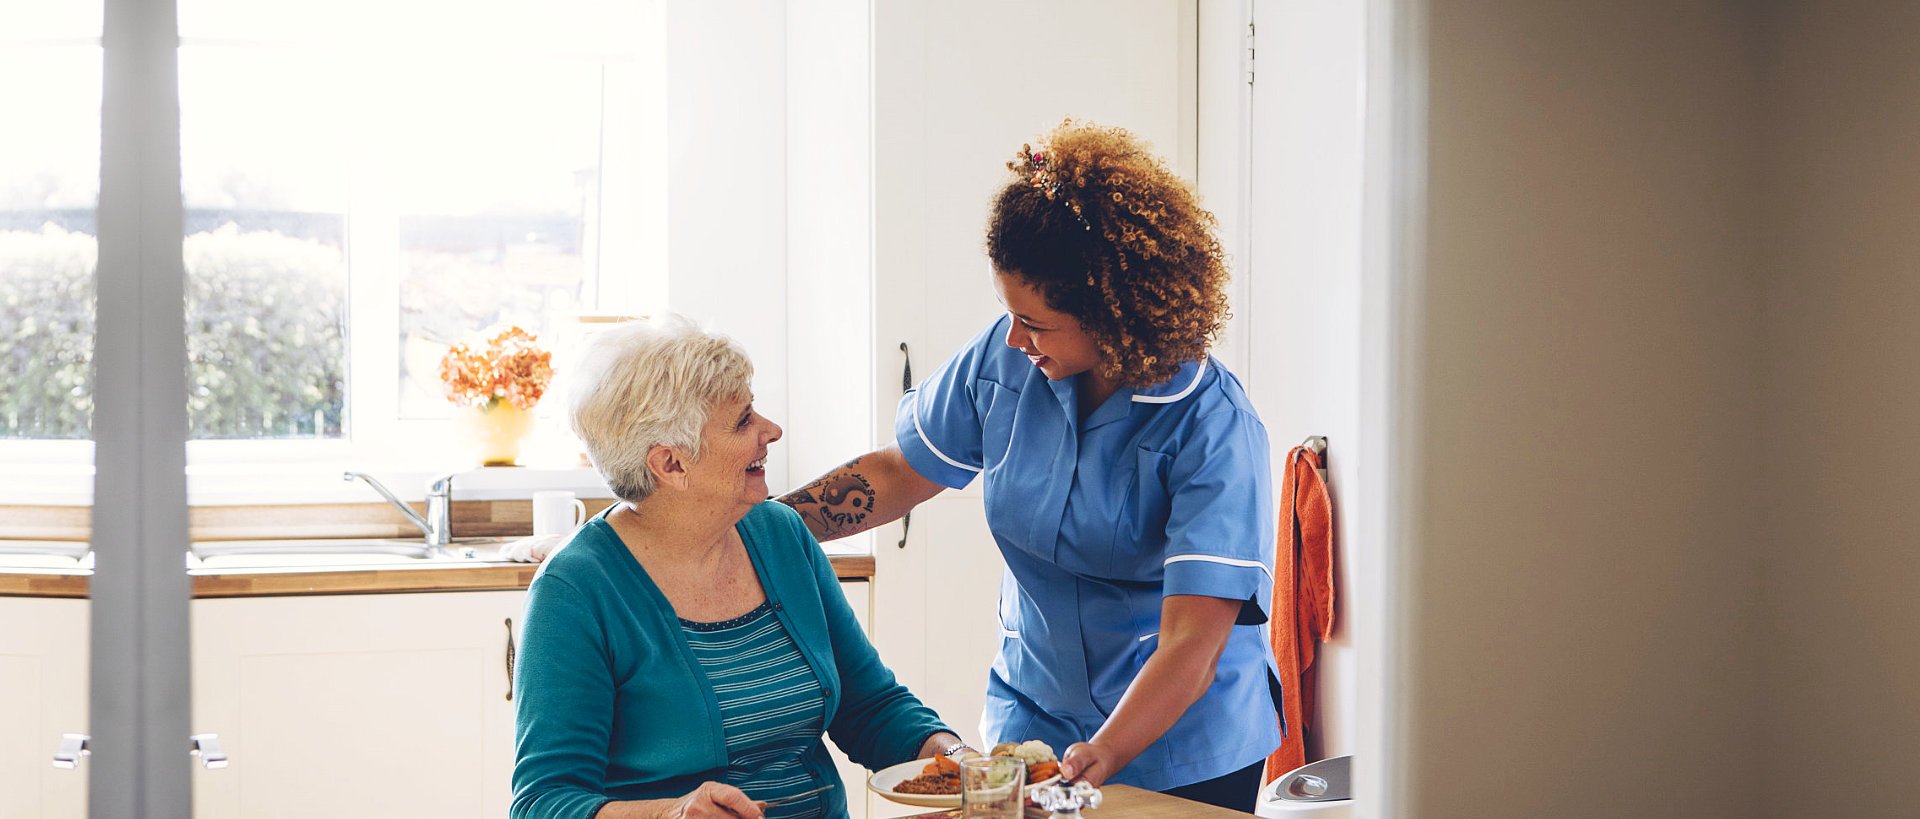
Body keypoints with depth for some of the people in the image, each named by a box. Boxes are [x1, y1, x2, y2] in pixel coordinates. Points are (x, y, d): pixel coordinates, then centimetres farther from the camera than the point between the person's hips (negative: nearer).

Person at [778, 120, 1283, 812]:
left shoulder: (1214, 428, -23)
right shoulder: (1004, 359, -9)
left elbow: (1191, 644, -28)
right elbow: (898, 474, 5)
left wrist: (1101, 757, -41)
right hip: (1033, 718, 4)